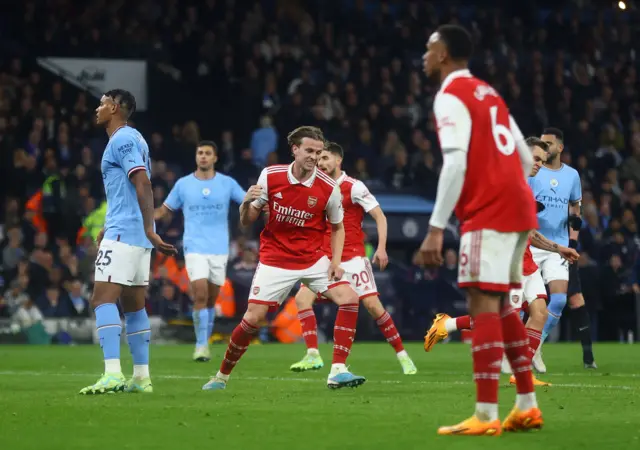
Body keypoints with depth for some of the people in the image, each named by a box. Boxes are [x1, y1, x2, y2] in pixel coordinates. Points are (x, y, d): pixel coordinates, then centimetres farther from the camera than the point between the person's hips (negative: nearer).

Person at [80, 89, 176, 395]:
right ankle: (141, 377, 11)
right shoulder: (129, 138, 21)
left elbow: (143, 184, -20)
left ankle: (113, 374, -24)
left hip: (123, 233, -10)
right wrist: (109, 227, 33)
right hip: (137, 235, 10)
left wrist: (149, 229, -26)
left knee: (103, 299, -14)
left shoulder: (122, 139, -10)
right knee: (134, 304, 11)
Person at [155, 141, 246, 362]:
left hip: (219, 249, 2)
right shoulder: (183, 184, 4)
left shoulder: (227, 183, 4)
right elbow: (165, 209, 11)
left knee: (211, 300, 7)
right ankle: (201, 345, -11)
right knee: (200, 295, -15)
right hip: (195, 248, -2)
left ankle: (205, 343, 21)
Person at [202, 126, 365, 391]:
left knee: (349, 299, -19)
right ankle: (222, 376, 12)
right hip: (275, 259, -1)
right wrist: (247, 203, -22)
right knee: (253, 318, -10)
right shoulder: (270, 176, -8)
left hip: (313, 259, 1)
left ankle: (338, 371, -16)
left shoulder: (329, 188, -9)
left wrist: (336, 261, -8)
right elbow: (246, 221, 0)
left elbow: (337, 227, 7)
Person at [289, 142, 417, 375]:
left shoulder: (354, 187, -7)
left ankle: (402, 355, 1)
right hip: (326, 259, 6)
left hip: (352, 258, -6)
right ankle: (313, 355, -9)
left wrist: (381, 248, -18)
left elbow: (380, 216, -8)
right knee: (302, 298, -10)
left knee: (372, 304, -11)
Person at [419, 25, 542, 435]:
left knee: (483, 304, -11)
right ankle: (528, 406, 15)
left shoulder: (451, 96, -7)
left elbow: (455, 163, -19)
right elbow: (526, 158, 21)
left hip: (488, 212, -9)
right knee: (500, 305, 15)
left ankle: (486, 416, -17)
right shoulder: (489, 94, 21)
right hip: (518, 206, 9)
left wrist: (436, 228, -20)